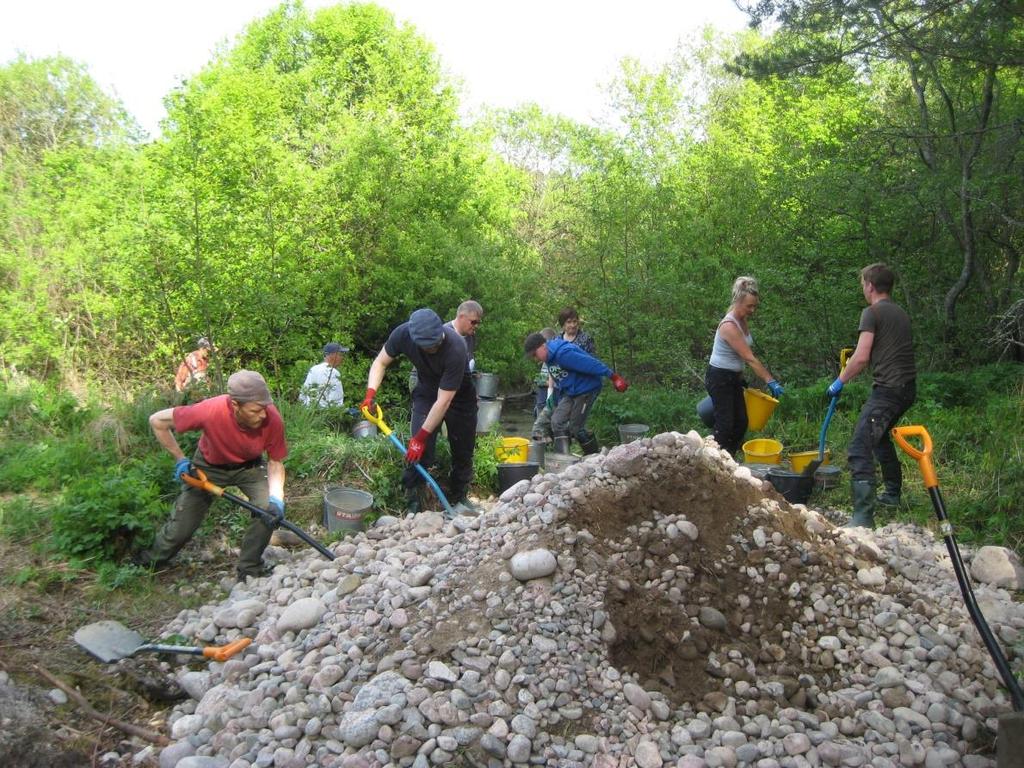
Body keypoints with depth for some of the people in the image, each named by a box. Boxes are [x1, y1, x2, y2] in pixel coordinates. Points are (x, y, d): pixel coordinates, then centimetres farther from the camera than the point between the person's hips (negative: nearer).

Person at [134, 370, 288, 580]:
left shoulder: (272, 419, -34)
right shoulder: (210, 411, -39)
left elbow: (275, 462, -18)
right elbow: (157, 421, -23)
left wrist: (276, 497, -33)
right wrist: (180, 459, -21)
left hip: (249, 466, 1)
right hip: (209, 466, -1)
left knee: (269, 509, -23)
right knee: (181, 528, 5)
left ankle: (249, 570, -2)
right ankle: (150, 562, 38)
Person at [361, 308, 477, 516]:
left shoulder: (455, 348, -39)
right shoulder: (403, 334, -28)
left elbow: (443, 401, -35)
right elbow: (380, 362, -10)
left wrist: (421, 436, -32)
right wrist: (370, 393, -26)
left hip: (458, 396, -1)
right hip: (425, 394, 2)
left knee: (463, 451, 6)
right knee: (419, 451, -12)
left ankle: (459, 499, 27)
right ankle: (412, 506, -4)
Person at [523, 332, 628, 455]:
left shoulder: (563, 353, -25)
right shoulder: (550, 358, 7)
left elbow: (590, 364, -27)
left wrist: (613, 377, -27)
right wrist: (559, 403, 22)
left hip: (586, 389, -9)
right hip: (570, 393, 9)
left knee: (576, 427, -6)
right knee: (557, 422, -1)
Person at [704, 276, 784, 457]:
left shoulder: (744, 321, 4)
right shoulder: (729, 326, -24)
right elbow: (750, 358, -26)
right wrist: (771, 381, -24)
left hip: (733, 377, 9)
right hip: (719, 377, -9)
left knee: (741, 422, 8)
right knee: (725, 424, -7)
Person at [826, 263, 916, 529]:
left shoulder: (872, 312, -7)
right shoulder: (901, 313, 18)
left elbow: (861, 357, -16)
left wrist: (839, 382, -2)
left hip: (887, 388, -9)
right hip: (908, 388, 9)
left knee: (859, 450, -15)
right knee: (880, 436, 31)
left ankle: (863, 517, -24)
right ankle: (892, 494, 41)